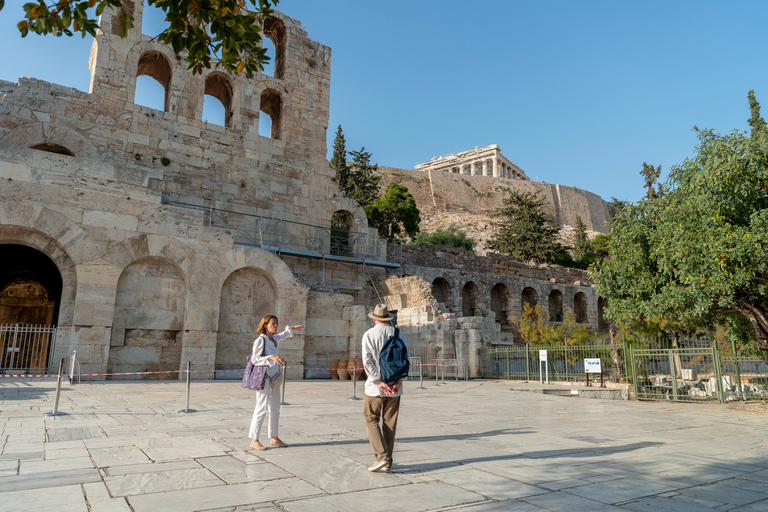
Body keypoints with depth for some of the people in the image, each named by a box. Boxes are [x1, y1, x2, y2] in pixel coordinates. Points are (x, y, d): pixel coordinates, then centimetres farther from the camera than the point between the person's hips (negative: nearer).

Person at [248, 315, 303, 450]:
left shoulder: (273, 339, 13)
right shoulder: (260, 340, -10)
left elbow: (282, 335, 37)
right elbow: (255, 359, -16)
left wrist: (292, 328, 46)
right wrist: (271, 358, -27)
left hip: (274, 378, 9)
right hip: (264, 378, -9)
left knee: (275, 409, 11)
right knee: (261, 408, -9)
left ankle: (274, 438, 19)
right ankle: (254, 440, -1)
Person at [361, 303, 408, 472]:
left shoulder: (369, 334, -3)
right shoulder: (398, 334, 6)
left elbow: (367, 362, -12)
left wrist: (380, 382, -13)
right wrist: (398, 381, -10)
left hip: (375, 387, -3)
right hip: (395, 386, 3)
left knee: (371, 420, 6)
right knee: (390, 423, 11)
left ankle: (381, 457, -7)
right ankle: (387, 461, 17)